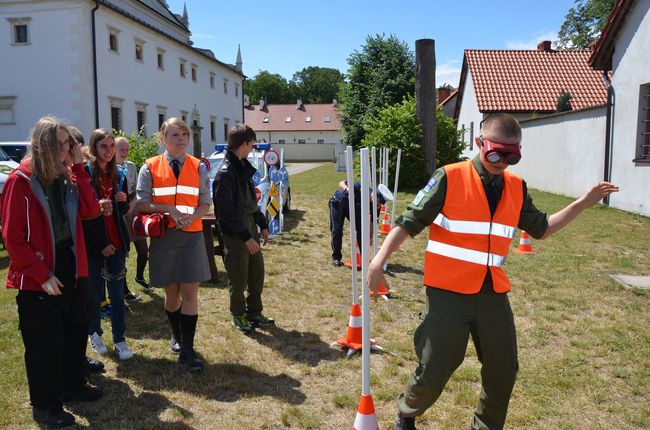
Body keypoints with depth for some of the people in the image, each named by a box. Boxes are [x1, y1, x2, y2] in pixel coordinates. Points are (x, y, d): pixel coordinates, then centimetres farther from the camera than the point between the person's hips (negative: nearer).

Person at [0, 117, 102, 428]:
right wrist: (41, 275, -18)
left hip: (69, 265, 7)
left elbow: (90, 210, -3)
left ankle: (72, 385, 37)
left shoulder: (66, 176, 6)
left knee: (76, 328, 17)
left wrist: (78, 168, -9)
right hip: (37, 276, -7)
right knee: (44, 340, 3)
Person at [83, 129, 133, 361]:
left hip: (116, 242, 4)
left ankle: (119, 340, 14)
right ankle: (94, 333, 30)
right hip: (93, 244, -4)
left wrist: (124, 200, -8)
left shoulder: (119, 175, 8)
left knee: (117, 293, 6)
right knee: (95, 292, 9)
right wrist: (100, 244, -11)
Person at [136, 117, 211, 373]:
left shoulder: (198, 167, 4)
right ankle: (177, 336, 37)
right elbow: (141, 204, -3)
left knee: (190, 292, -3)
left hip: (192, 235, 0)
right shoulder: (150, 168, 0)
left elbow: (205, 203, 4)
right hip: (164, 237, 0)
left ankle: (187, 350, 5)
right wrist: (170, 209, -17)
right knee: (171, 292, 12)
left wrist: (191, 217, -16)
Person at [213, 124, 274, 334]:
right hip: (235, 235, -9)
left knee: (257, 272, 15)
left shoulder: (243, 167, 11)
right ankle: (238, 315, 24)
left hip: (250, 230, 9)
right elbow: (227, 212, -21)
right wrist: (245, 236, -21)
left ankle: (254, 313, 30)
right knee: (238, 279, 6)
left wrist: (262, 224, 16)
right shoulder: (225, 172, -18)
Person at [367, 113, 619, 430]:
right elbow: (410, 222, -8)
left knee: (503, 370, 13)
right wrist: (379, 261, -15)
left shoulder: (516, 188, 7)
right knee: (434, 371, 2)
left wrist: (583, 203, 13)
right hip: (448, 292, -5)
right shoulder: (449, 178, -10)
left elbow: (540, 229, 20)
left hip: (493, 294, 5)